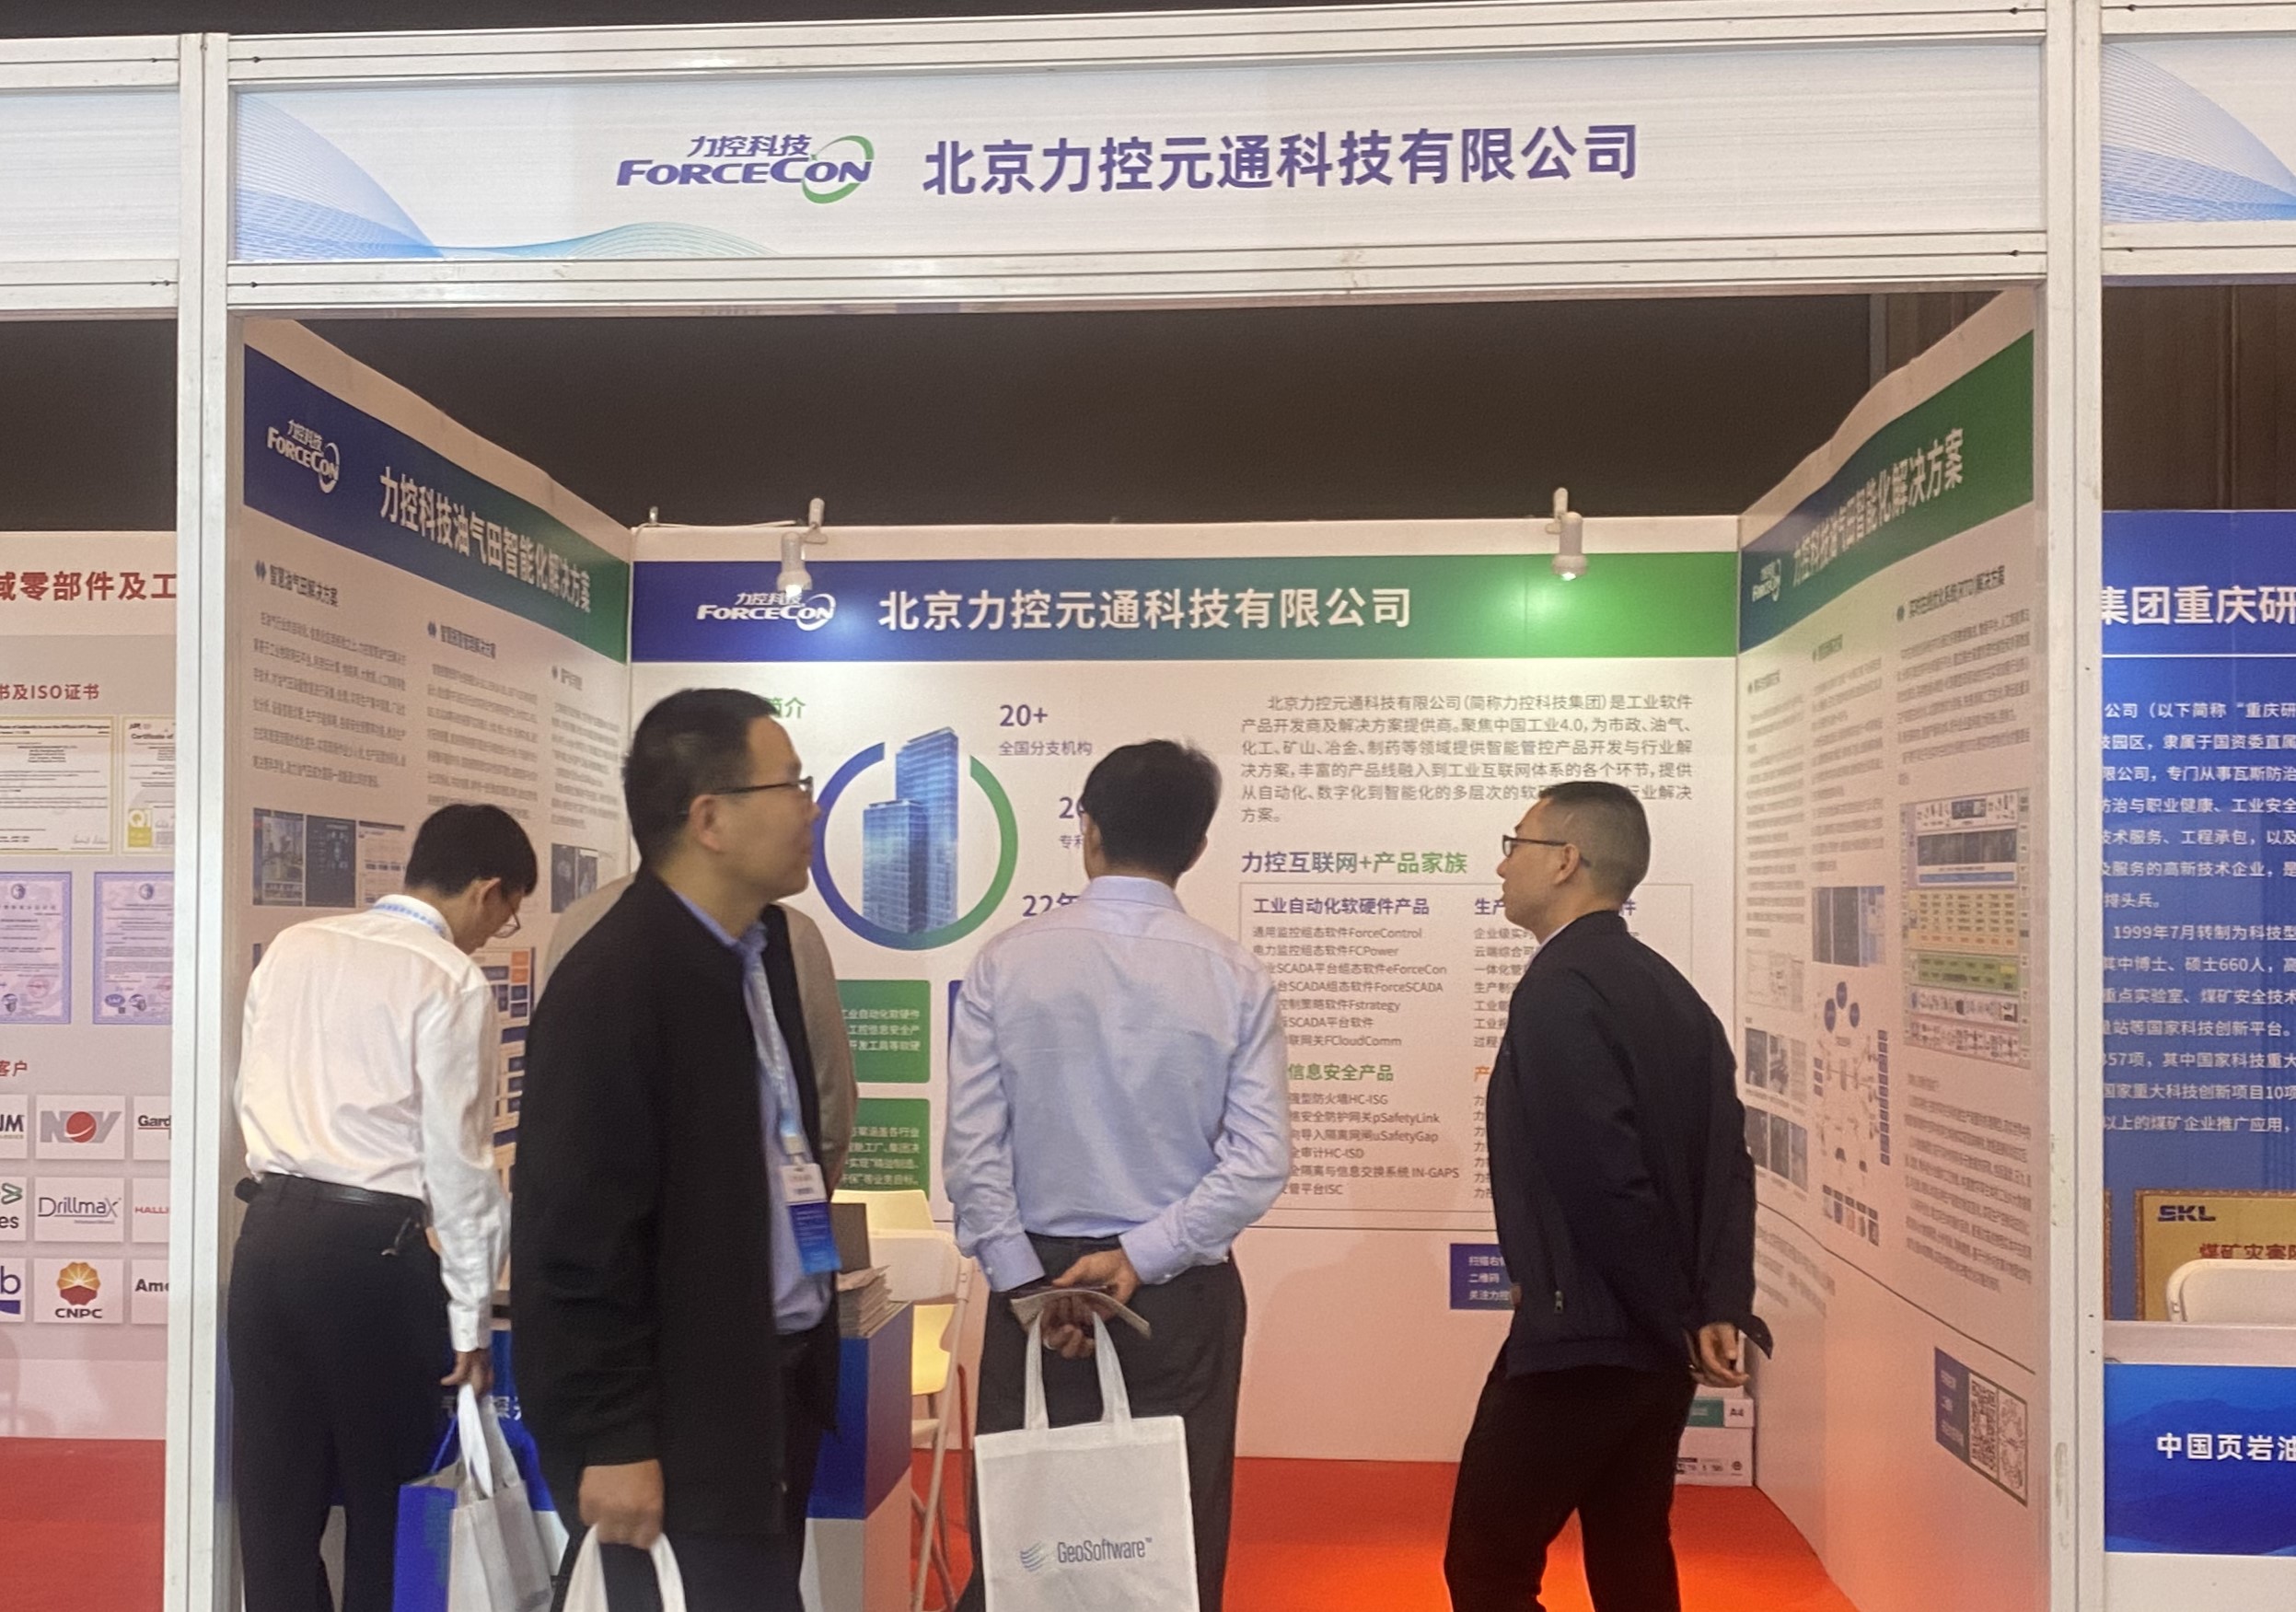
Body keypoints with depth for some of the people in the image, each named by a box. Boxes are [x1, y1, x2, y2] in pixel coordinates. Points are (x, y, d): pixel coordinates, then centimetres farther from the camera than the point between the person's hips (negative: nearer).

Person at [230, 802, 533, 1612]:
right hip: (370, 1247, -6)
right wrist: (471, 1317, -5)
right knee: (385, 1492, 11)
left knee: (275, 1492, 13)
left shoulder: (291, 947, 9)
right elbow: (458, 1160, -10)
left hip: (268, 1231, 6)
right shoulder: (451, 979, -9)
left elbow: (250, 1093, 14)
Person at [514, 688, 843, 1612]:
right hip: (678, 1413, -8)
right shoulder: (612, 985, -20)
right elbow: (577, 1238, -20)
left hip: (775, 1382, 8)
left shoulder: (762, 942, 6)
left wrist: (806, 1341, 14)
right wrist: (614, 1441, -17)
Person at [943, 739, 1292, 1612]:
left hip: (1033, 1277, 0)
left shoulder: (1007, 961, -6)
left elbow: (972, 1145, -8)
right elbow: (1260, 1162, -10)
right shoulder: (1234, 976, -6)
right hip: (1182, 1291, 0)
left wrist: (1025, 1280, -5)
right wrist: (1141, 1256, -8)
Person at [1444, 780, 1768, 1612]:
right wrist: (1719, 1311, -4)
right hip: (1654, 1337, 9)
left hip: (1581, 1335, -9)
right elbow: (1724, 1162, 4)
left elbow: (1605, 1176, -22)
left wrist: (1680, 1321, -12)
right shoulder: (1666, 987, 10)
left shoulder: (1559, 988, -17)